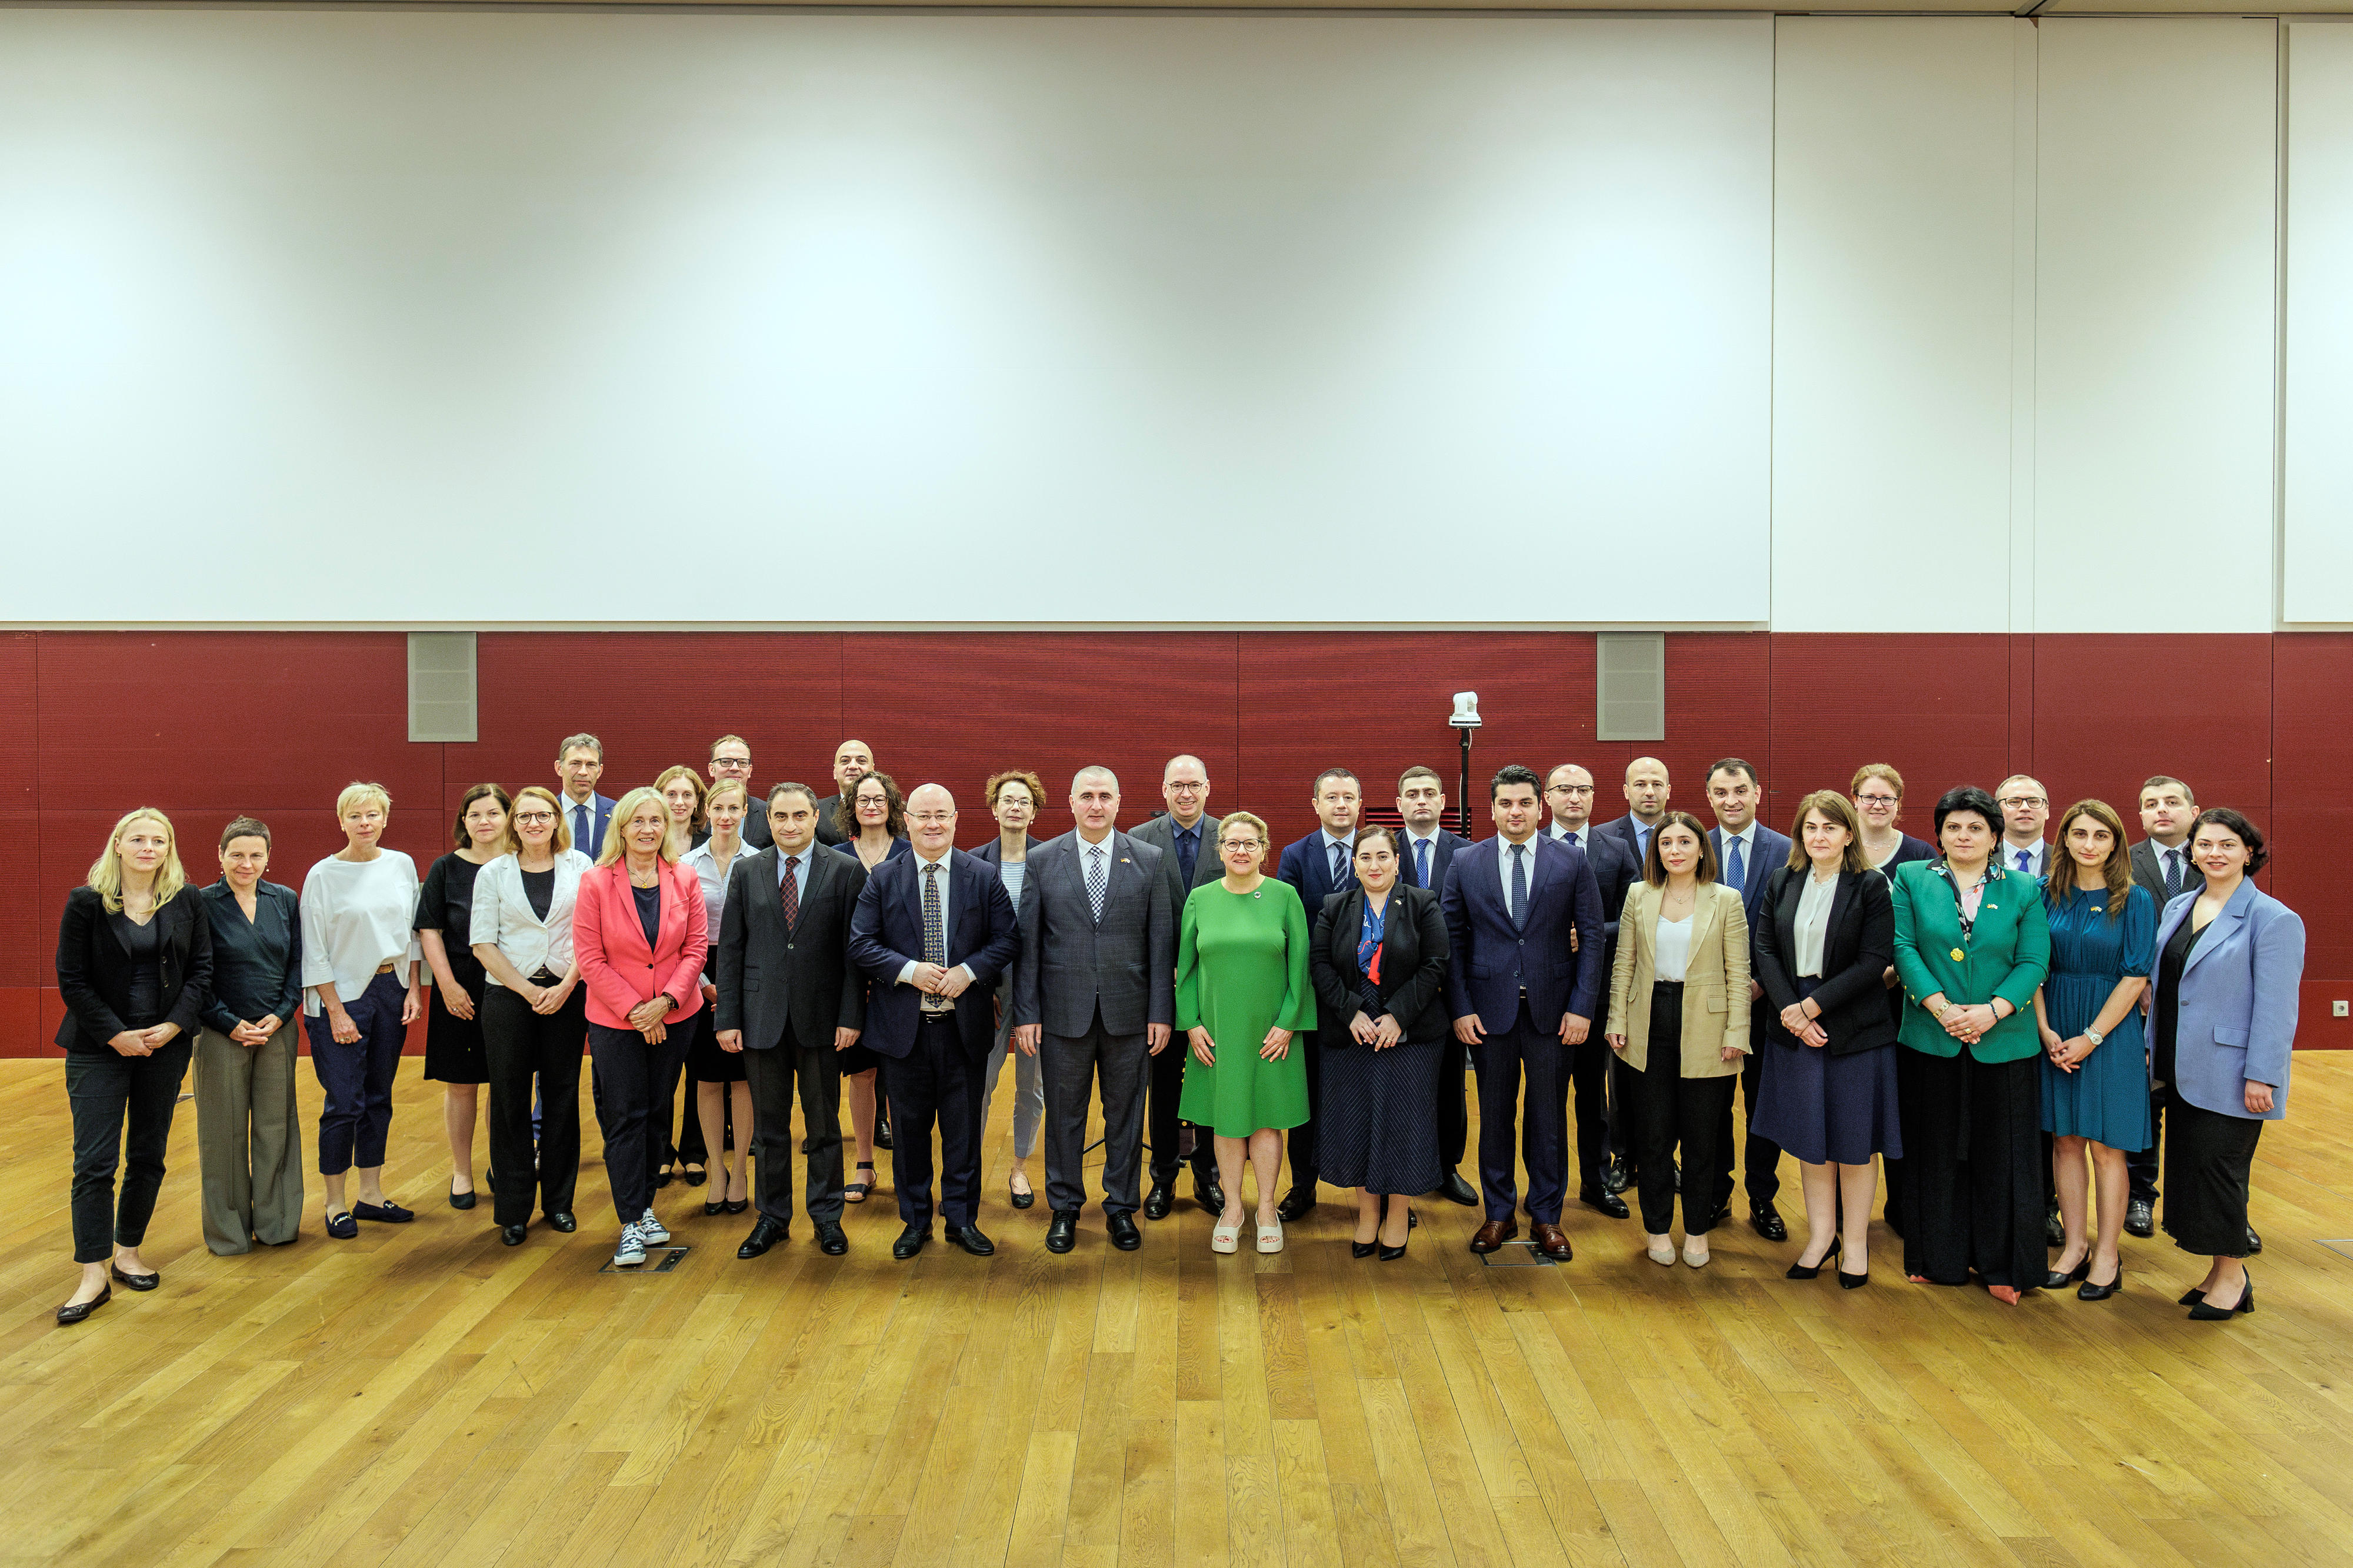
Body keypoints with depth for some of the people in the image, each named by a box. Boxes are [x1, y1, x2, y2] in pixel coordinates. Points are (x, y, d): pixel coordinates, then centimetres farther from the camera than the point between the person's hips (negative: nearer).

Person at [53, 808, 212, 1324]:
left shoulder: (186, 901, 2)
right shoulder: (86, 903, -4)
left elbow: (201, 968, 2)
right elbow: (71, 979, -5)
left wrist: (175, 1025, -10)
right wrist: (115, 1034, -12)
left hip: (165, 1045, 3)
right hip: (99, 1048, -2)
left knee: (149, 1156, 10)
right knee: (95, 1162, -5)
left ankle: (128, 1251, 25)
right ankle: (94, 1276, -1)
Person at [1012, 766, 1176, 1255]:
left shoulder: (1148, 860, 2)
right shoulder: (1042, 860, 1)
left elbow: (1161, 941, 1)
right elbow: (1027, 942, 1)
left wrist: (1161, 1012, -3)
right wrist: (1025, 1013, -3)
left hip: (1129, 1012, 0)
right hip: (1064, 1012, 0)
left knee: (1125, 1113, 10)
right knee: (1064, 1114, 10)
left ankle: (1121, 1208, 25)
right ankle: (1064, 1209, 26)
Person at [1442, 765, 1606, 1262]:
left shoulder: (1572, 863, 1)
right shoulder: (1465, 865, 2)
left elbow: (1591, 936, 0)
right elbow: (1452, 940, 2)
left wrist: (1582, 1007, -7)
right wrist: (1460, 1008, -5)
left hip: (1552, 1010, 0)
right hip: (1489, 1008, 0)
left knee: (1549, 1117, 9)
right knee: (1495, 1115, 10)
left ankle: (1547, 1216, 23)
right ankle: (1499, 1213, 23)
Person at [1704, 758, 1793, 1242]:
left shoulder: (1786, 852, -1)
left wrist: (1762, 982, -11)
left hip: (1764, 998, -1)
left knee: (1764, 1101, 7)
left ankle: (1763, 1201, 19)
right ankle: (1716, 1195, 22)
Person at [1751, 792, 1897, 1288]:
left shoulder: (1871, 886, -7)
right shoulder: (1782, 882, 5)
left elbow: (1875, 962, -13)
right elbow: (1764, 948, 2)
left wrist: (1813, 1005, -16)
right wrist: (1789, 1011, -12)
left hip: (1855, 1032, -3)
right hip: (1794, 1028, 4)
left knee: (1854, 1140, 6)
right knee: (1809, 1137, 11)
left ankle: (1855, 1242, 19)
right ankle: (1821, 1234, 25)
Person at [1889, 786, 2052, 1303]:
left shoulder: (2024, 890, 6)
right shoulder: (1911, 880, 4)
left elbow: (2034, 961, -2)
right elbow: (1903, 948, -5)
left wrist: (1992, 1011, -16)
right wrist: (1942, 1008, -16)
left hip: (2004, 1044, 0)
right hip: (1930, 1042, 0)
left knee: (2002, 1156, 6)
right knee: (1935, 1153, 8)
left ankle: (2003, 1266, 18)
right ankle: (1936, 1259, 21)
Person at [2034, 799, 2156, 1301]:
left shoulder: (2135, 900, -5)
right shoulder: (2048, 894, 3)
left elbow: (2136, 977, -9)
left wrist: (2091, 1037, -13)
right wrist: (2045, 1030, -8)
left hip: (2111, 1032, -3)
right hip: (2055, 1031, 3)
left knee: (2106, 1146, 3)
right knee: (2065, 1140, 9)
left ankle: (2107, 1256, 14)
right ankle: (2075, 1246, 20)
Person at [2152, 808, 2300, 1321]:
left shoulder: (2272, 918, -10)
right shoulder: (2177, 908, 10)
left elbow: (2276, 1007, -13)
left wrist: (2261, 1076, -16)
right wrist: (2153, 1048, 14)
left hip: (2229, 1076, -7)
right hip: (2183, 1070, 7)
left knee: (2217, 1166, -2)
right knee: (2186, 1165, 10)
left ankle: (2233, 1274, 15)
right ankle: (2220, 1271, 23)